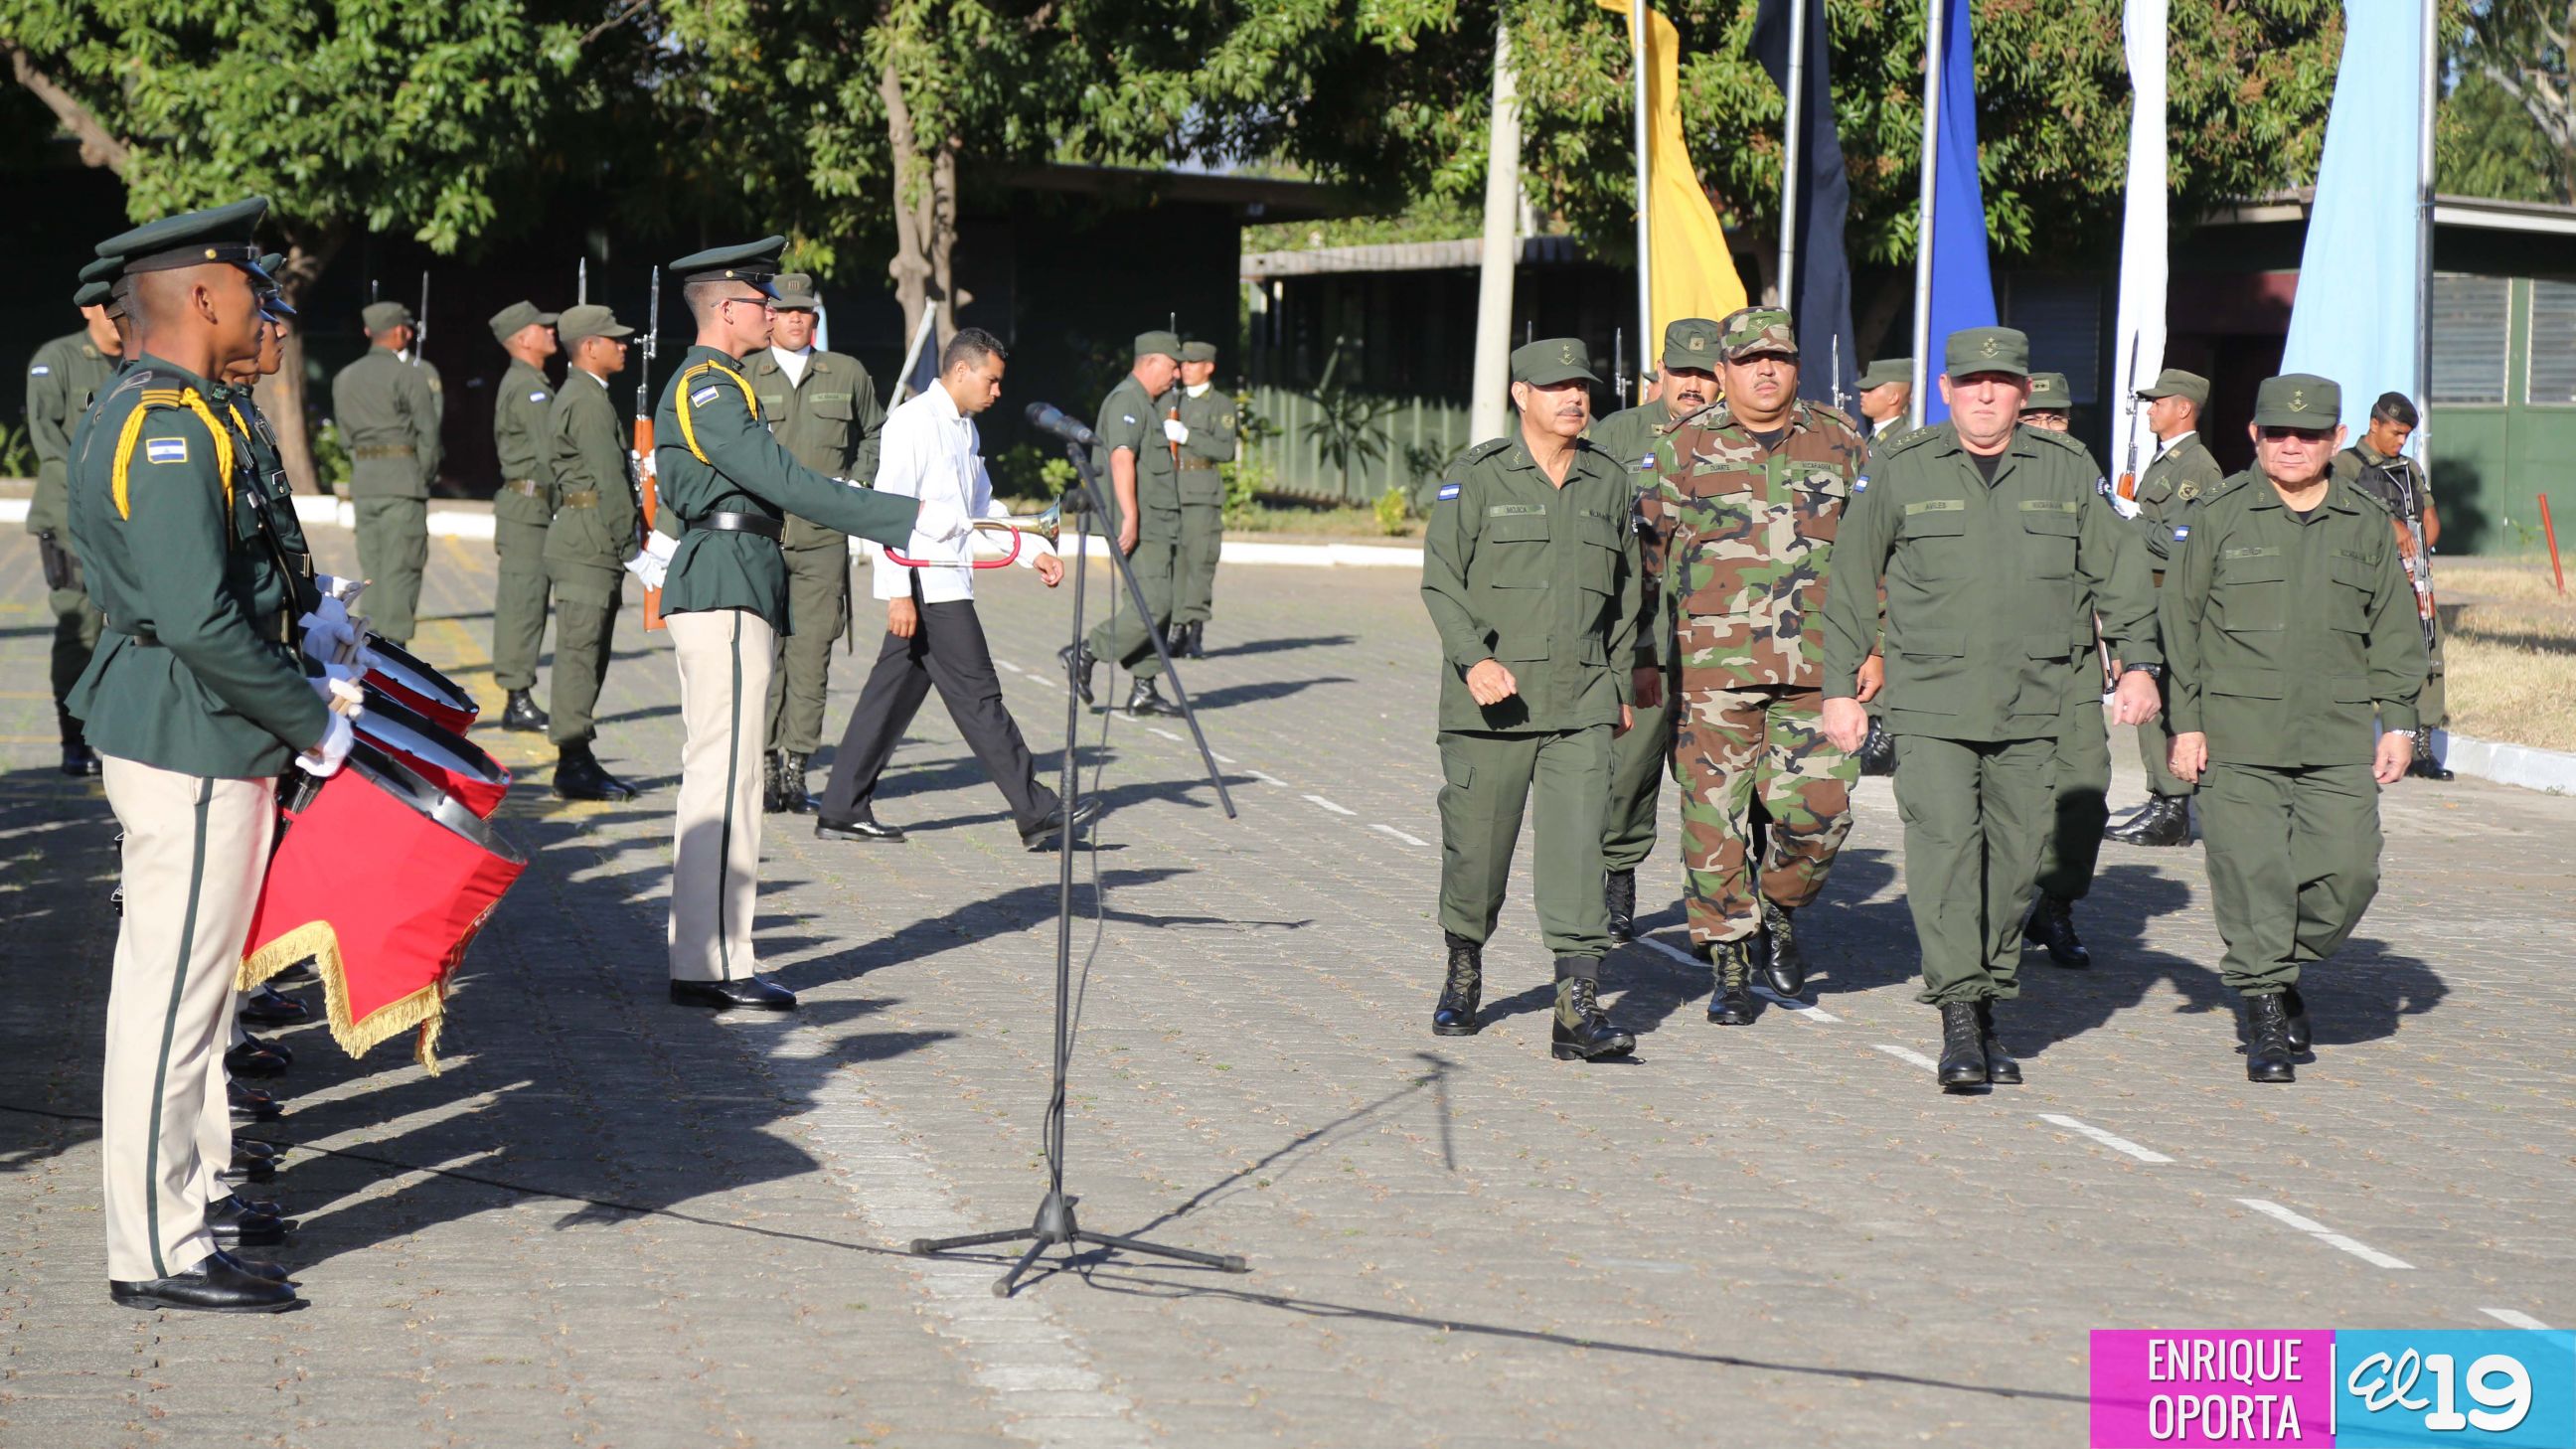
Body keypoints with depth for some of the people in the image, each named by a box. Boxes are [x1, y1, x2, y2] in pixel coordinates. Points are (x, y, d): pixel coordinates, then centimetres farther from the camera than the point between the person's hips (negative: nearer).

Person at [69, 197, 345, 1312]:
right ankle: (157, 1252, 0)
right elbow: (199, 620, -26)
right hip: (193, 750, -11)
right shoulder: (169, 433, -20)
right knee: (173, 989, -5)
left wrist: (294, 613, 18)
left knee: (186, 976, 19)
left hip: (178, 735, 11)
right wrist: (310, 719, -18)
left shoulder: (144, 413, 14)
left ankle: (181, 1200, 32)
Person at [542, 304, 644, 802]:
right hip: (590, 541, -11)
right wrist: (632, 543, -15)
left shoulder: (574, 396, 21)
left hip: (584, 541, 11)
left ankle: (579, 761, 14)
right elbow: (609, 479, -18)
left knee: (587, 651, 11)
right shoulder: (588, 401, -13)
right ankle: (573, 764, -9)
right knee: (581, 649, -9)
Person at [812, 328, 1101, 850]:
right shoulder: (915, 421, -11)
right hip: (924, 585, -10)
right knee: (977, 694, -7)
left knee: (895, 693, 9)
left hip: (948, 583, 10)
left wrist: (1035, 550, 14)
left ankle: (842, 810, 12)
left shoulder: (965, 429, 19)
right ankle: (1036, 813, -5)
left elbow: (983, 508, 28)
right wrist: (898, 592, -21)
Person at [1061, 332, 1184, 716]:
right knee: (1153, 605, -15)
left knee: (1159, 606, 6)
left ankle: (1144, 690, 7)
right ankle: (1086, 653, -8)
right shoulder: (1126, 400, -11)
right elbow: (1121, 458, -23)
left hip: (1161, 524, 10)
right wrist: (1130, 518, -29)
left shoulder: (1149, 403, 22)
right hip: (1142, 526, -10)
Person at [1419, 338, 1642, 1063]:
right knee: (1477, 844, 7)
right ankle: (1462, 976, 32)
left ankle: (1578, 1010, -13)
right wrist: (1474, 658, -20)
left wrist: (1619, 682, 21)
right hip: (1490, 699, -2)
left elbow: (1626, 590, 20)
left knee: (1577, 846, -9)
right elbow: (1441, 579, -6)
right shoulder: (1476, 477, -2)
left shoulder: (1610, 484, 10)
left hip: (1581, 703, 2)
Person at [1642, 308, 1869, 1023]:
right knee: (1715, 813, -1)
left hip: (1818, 667, 1)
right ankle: (1728, 964, 12)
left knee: (1817, 808, -8)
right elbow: (1651, 554, 10)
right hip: (1713, 666, -1)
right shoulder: (1686, 447, 6)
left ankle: (1780, 911, 22)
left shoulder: (1839, 441, 11)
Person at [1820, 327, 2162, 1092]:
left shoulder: (2066, 470, 8)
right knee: (1945, 845, -15)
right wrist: (1839, 688, 5)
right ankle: (1957, 1017, -15)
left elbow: (2119, 570, 13)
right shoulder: (1901, 471, 3)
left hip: (2033, 708, 2)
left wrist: (2138, 663, 2)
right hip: (1930, 703, -2)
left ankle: (1989, 1008, 18)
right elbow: (1850, 585, 8)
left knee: (2014, 856, 5)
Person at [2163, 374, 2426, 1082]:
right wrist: (2185, 722, -2)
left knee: (2349, 870, -5)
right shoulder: (2215, 517, 3)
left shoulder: (2367, 523, 12)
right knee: (2252, 872, -6)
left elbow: (2394, 630, 16)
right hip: (2239, 734, -2)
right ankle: (2264, 1010, 7)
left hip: (2339, 736, 2)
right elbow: (2180, 620, 3)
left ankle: (2284, 970, 20)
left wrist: (2398, 722, 9)